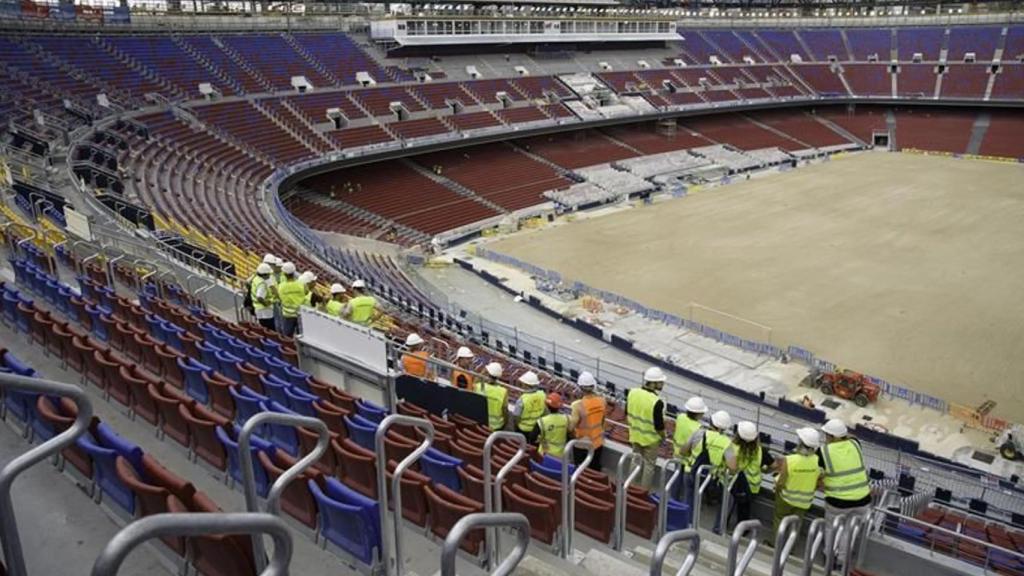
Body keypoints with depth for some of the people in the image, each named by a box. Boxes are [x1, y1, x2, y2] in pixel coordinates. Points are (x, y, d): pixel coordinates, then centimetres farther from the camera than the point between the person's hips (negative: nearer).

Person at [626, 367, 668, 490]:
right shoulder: (656, 402, -29)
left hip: (635, 436, 5)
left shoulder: (632, 393, -11)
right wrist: (663, 437, -1)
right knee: (649, 465, 15)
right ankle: (644, 490, 28)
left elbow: (627, 415, 2)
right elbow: (659, 426, -21)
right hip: (650, 439, -5)